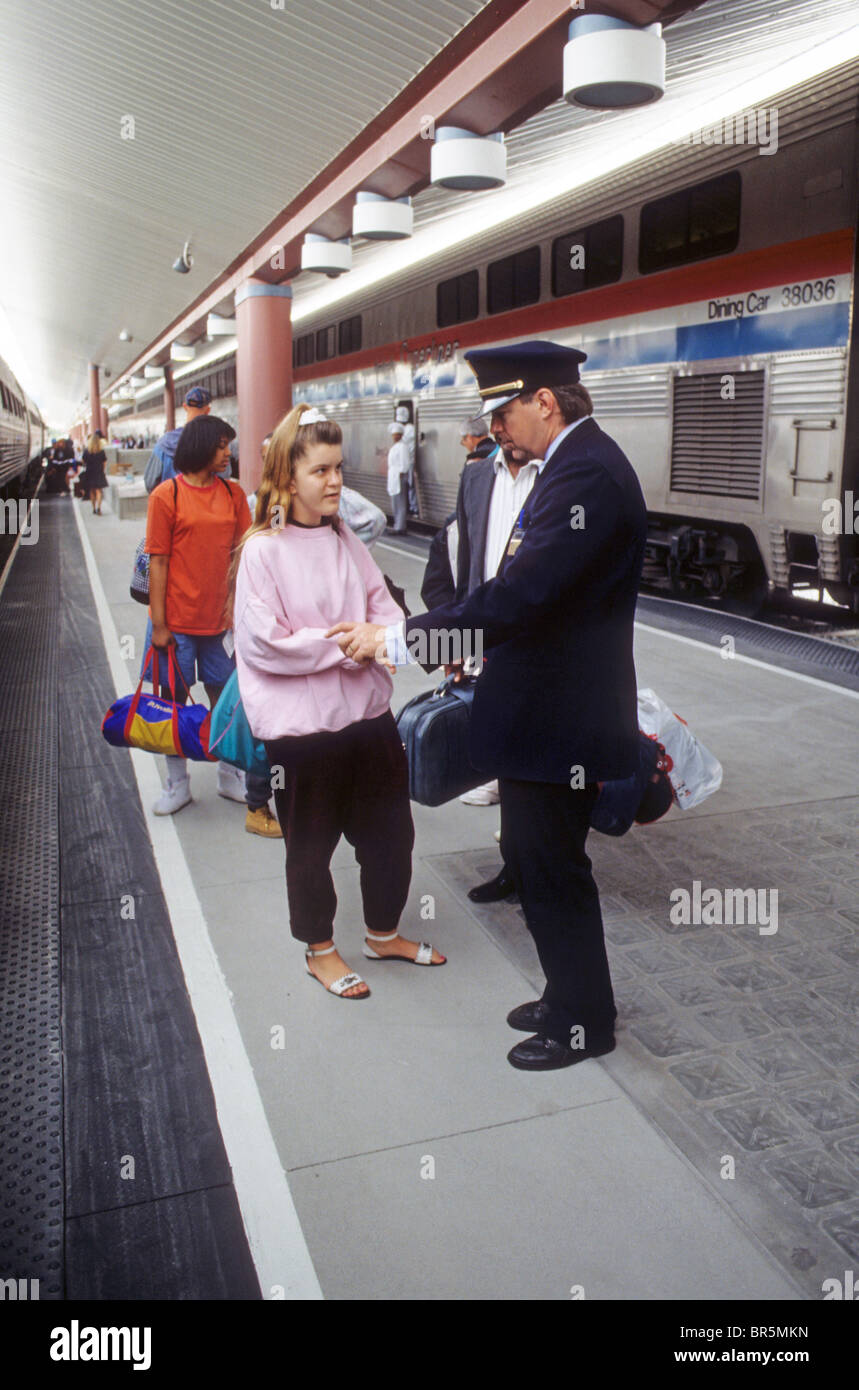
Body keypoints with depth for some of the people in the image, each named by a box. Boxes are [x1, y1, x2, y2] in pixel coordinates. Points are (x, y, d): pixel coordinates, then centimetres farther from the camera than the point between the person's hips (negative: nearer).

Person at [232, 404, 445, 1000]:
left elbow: (384, 608, 8)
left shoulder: (347, 541, 7)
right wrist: (343, 645, -18)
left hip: (367, 710, 6)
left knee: (390, 831, 16)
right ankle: (320, 950, 34)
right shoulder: (263, 550, -12)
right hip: (301, 725, -6)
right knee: (312, 844, 12)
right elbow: (264, 642, -16)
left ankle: (384, 933, 40)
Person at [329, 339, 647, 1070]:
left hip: (560, 716, -10)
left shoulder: (588, 474, -21)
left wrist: (395, 638, -25)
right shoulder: (574, 463, 11)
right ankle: (570, 997, 38)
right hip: (545, 705, 10)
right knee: (532, 855, 20)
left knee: (552, 868, 4)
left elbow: (519, 595, -29)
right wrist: (468, 641, 13)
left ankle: (582, 1022, 25)